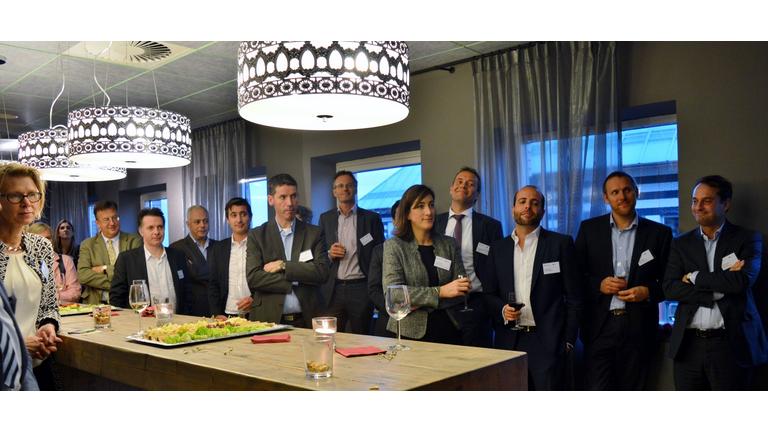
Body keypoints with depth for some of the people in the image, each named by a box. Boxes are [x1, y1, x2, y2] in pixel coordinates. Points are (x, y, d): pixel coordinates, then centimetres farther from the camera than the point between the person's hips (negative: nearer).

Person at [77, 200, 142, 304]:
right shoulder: (87, 245, 11)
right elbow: (82, 275, -2)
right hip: (97, 303, 2)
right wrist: (114, 284, -10)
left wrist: (105, 269, -6)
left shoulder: (134, 241, 6)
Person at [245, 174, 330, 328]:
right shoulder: (256, 236, 5)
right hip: (269, 320, -1)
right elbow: (253, 278, -6)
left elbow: (322, 272, -6)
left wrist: (283, 265, -10)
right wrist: (294, 282, -9)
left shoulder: (314, 233, 7)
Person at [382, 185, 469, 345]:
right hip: (410, 333, -3)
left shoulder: (449, 245, 6)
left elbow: (461, 293, 1)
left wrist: (422, 304, -13)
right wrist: (440, 292, -21)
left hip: (448, 330, 3)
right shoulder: (394, 246, -2)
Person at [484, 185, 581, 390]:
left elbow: (573, 297, 1)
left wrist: (568, 341, -4)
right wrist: (502, 309, -7)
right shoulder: (498, 248, 12)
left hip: (547, 342, -3)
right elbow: (490, 294, 14)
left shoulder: (561, 243, 2)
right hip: (509, 341, 3)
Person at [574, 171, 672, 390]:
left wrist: (648, 292, -10)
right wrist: (599, 284, -10)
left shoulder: (659, 233, 5)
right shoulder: (589, 229, 6)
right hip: (600, 325, 0)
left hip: (639, 328, 1)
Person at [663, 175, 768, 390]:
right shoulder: (681, 243, 10)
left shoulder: (747, 239, 2)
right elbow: (670, 289, -2)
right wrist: (718, 287, -12)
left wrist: (695, 277, -7)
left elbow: (742, 281, -15)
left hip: (731, 344, -2)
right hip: (688, 345, 3)